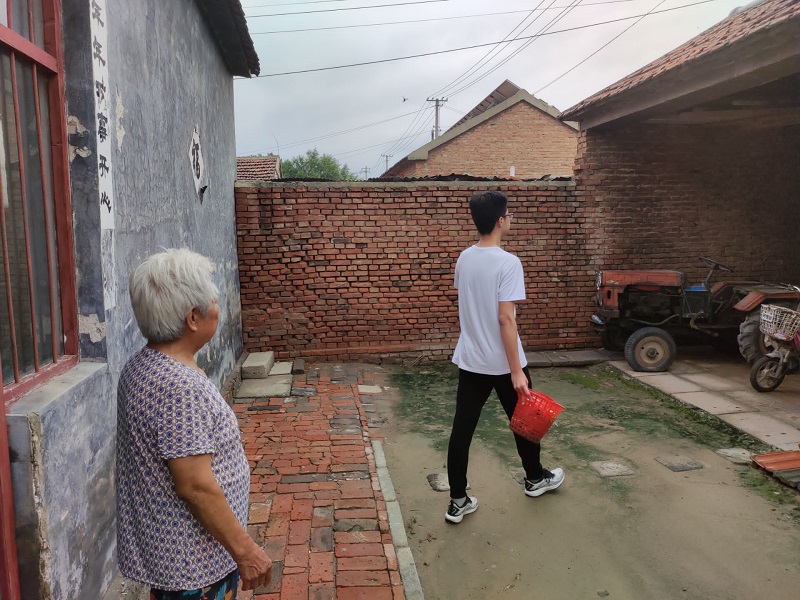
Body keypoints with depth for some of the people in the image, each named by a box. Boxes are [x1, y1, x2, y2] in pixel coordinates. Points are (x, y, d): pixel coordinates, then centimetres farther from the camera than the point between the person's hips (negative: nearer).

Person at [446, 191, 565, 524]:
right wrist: (517, 370, -19)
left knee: (462, 429, 6)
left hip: (469, 359, 6)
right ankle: (535, 478, 40)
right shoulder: (507, 262, -19)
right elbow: (505, 319, -22)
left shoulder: (464, 259, 4)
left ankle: (458, 501, 13)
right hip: (502, 363, -6)